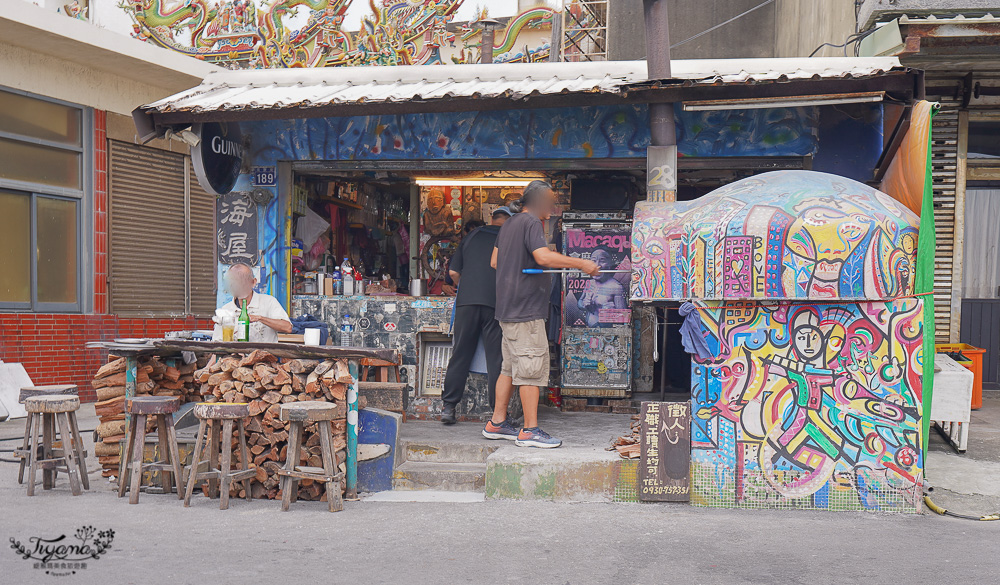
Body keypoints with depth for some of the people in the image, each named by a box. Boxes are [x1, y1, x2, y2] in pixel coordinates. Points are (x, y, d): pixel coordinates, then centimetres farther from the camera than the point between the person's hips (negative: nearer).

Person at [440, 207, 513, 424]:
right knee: (496, 357, 1)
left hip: (466, 301, 3)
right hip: (495, 302, -3)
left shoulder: (471, 236, 16)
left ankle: (448, 407, 9)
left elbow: (453, 272, 15)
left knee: (460, 355, 8)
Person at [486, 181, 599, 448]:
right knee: (532, 367, -7)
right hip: (526, 309, -10)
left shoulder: (509, 223, 18)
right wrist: (581, 264, -20)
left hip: (507, 307, 10)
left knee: (510, 366, 15)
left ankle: (497, 423, 20)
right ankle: (530, 430, -5)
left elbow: (495, 261, 23)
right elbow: (544, 257, -25)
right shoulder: (531, 222, -11)